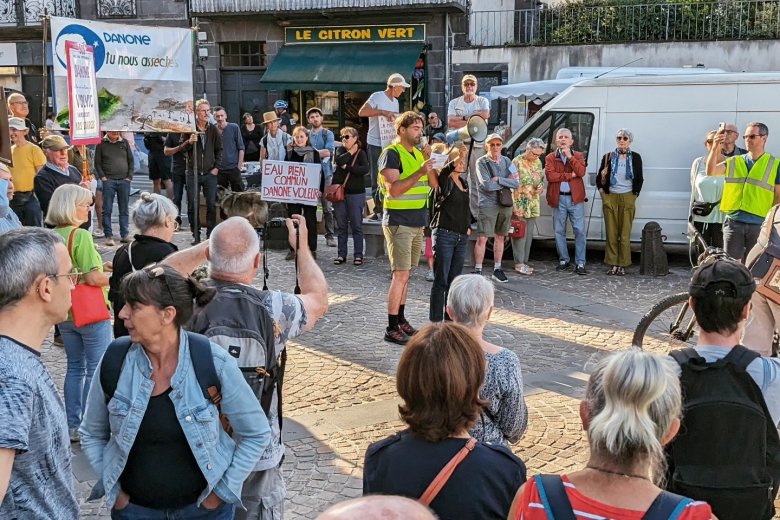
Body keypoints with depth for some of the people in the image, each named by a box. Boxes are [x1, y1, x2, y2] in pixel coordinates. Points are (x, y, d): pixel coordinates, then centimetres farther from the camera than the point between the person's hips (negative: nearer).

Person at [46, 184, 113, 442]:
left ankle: (72, 426, 23)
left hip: (65, 313, 7)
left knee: (75, 367, 17)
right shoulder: (81, 235, -18)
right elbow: (93, 278, -22)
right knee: (95, 370, 4)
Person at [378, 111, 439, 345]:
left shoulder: (418, 153, 14)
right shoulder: (392, 153, -11)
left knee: (404, 274, 13)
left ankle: (401, 320, 21)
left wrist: (428, 160, -6)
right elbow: (393, 189, -22)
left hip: (417, 222, 8)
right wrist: (420, 172, -28)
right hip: (398, 222, -8)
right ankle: (392, 329, -6)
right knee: (401, 275, -10)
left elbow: (434, 184, 8)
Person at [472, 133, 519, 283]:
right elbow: (487, 185, -17)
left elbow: (516, 183, -2)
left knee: (500, 237, 11)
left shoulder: (506, 161, 8)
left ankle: (497, 269, 20)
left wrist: (498, 179, -13)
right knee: (482, 238, -8)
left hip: (505, 204, 5)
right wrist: (507, 182, -6)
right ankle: (477, 270, -1)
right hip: (487, 205, -5)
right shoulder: (481, 162, -5)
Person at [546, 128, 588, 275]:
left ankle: (580, 263, 0)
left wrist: (570, 156, -12)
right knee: (559, 231, 7)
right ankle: (564, 260, 19)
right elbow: (550, 175, -10)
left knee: (579, 231, -3)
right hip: (558, 198, 1)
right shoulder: (550, 157, 7)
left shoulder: (578, 156, 9)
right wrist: (570, 175, -11)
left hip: (575, 198, -1)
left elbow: (581, 172, -9)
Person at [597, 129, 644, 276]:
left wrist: (635, 194, 4)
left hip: (628, 198, -1)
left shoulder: (635, 157, 5)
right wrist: (602, 191, 3)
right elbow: (599, 177, 12)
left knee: (625, 233, -2)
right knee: (611, 232, 1)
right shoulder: (608, 157, 5)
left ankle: (622, 265, 3)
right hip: (610, 197, 1)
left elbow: (639, 179, 11)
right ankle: (613, 264, 6)